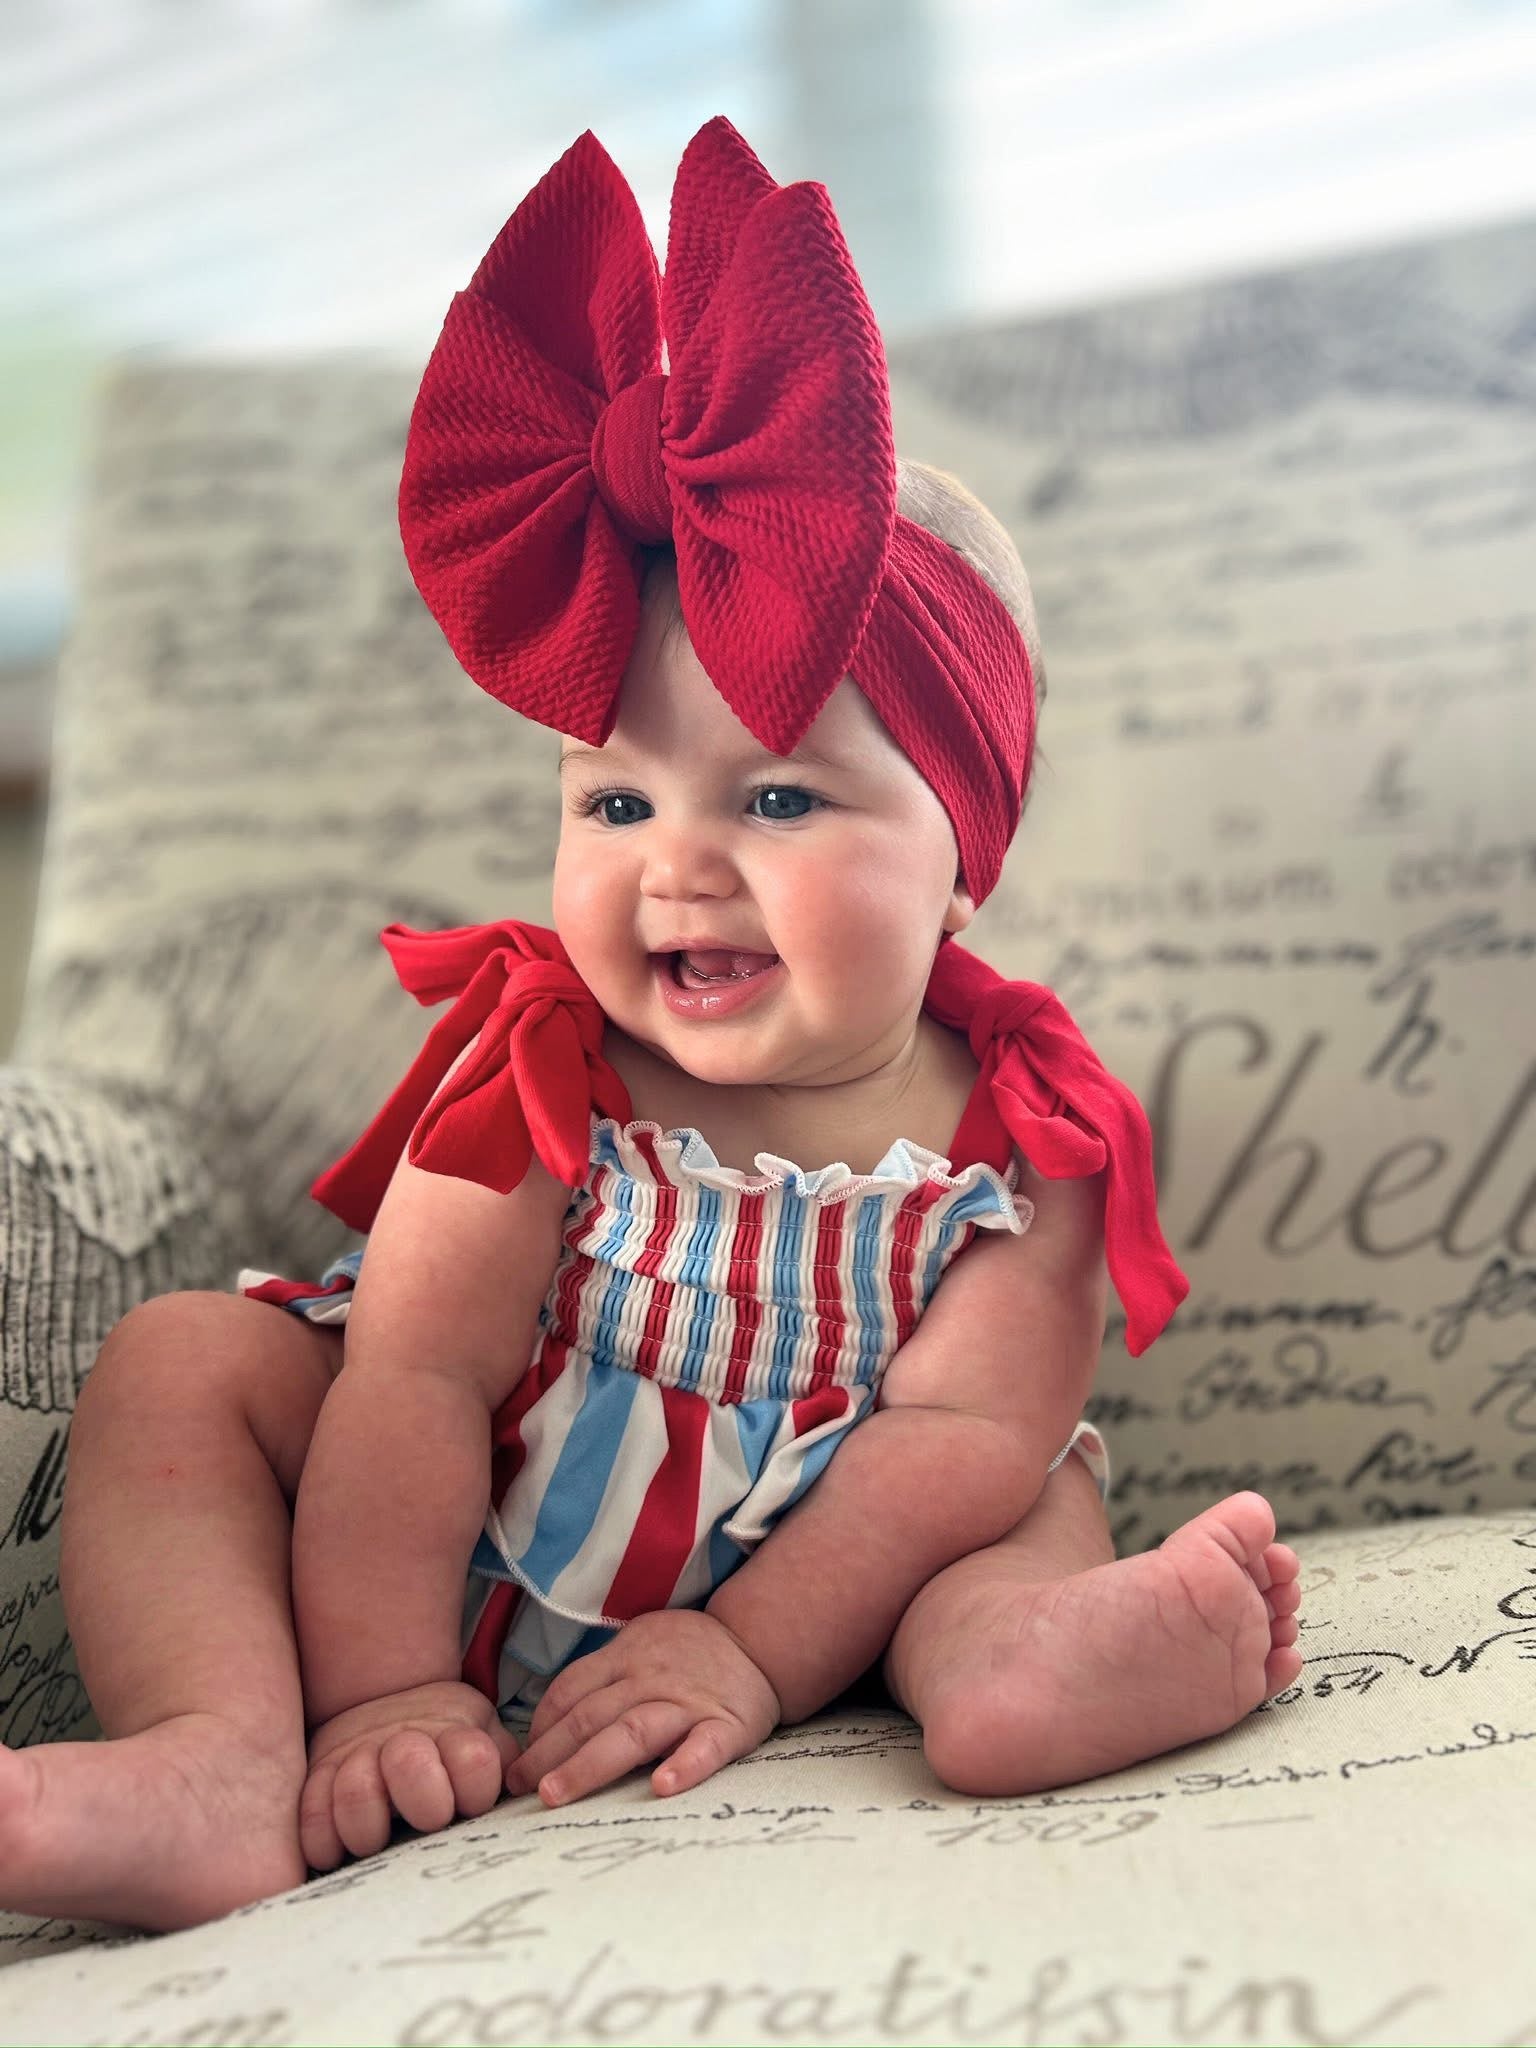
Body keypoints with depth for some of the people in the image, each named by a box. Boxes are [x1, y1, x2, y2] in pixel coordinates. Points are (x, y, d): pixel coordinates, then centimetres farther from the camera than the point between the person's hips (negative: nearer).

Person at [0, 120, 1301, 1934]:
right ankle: (223, 1770, -32)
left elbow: (963, 1425, -20)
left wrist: (756, 1645, -28)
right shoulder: (535, 1064, -16)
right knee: (182, 1361, -15)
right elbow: (419, 1379, -22)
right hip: (456, 1574, 0)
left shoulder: (1021, 1130, -15)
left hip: (790, 1569, 1)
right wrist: (378, 1689, -28)